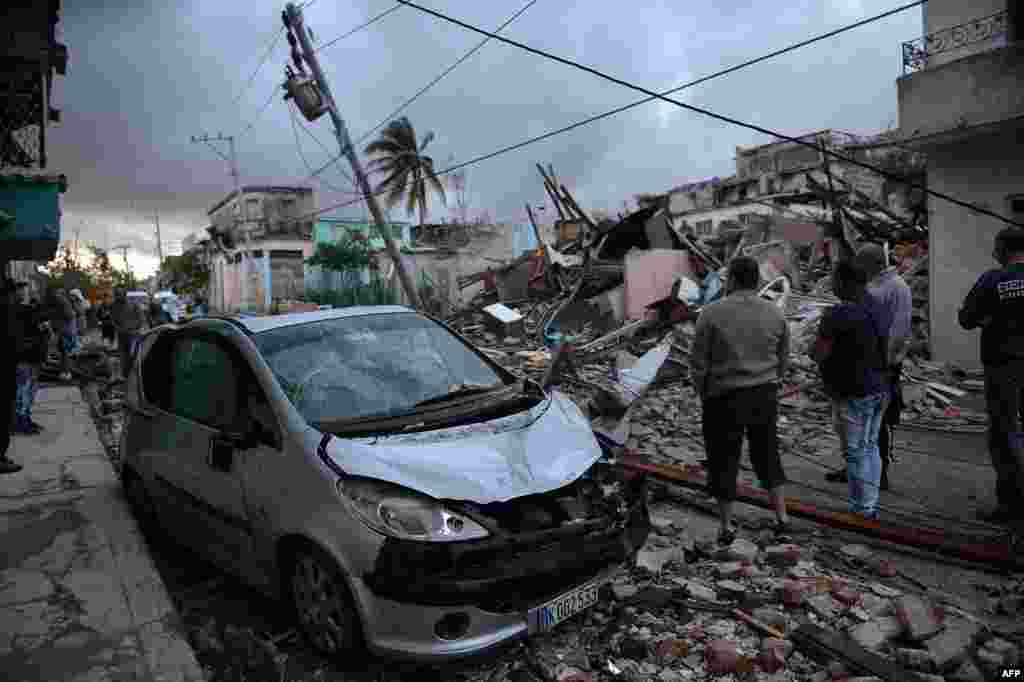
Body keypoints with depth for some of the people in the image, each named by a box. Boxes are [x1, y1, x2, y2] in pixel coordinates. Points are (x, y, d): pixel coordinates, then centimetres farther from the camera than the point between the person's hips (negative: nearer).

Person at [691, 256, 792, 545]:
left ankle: (726, 527, 21)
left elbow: (698, 362, -10)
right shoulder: (775, 314, -1)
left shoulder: (712, 313, -14)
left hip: (725, 399, -3)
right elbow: (783, 361, 6)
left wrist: (704, 394, 5)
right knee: (767, 456, 21)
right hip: (765, 397, 4)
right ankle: (782, 518, 24)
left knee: (724, 461, 11)